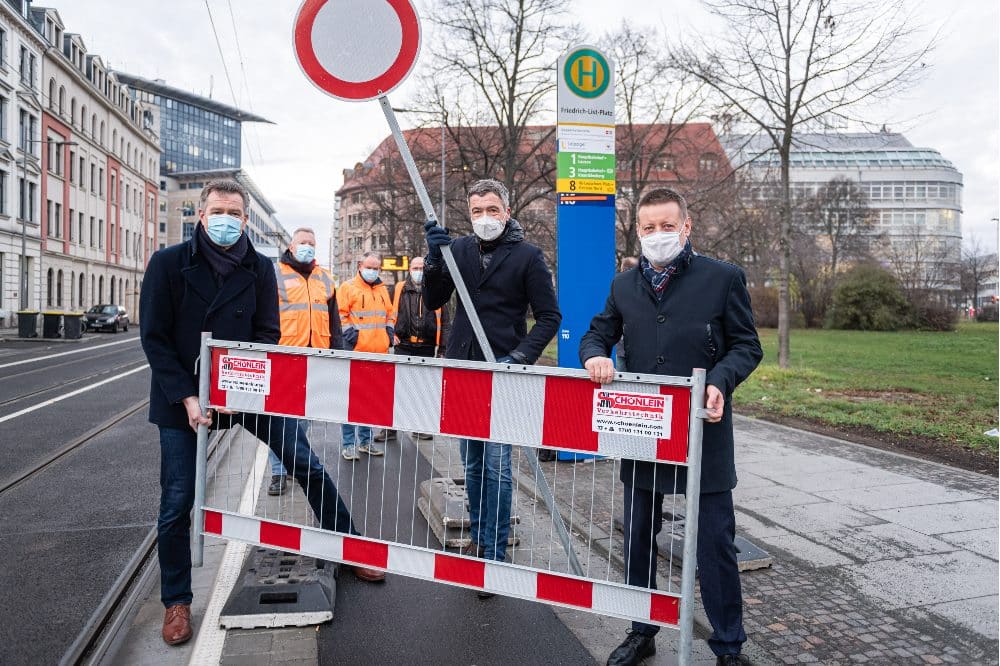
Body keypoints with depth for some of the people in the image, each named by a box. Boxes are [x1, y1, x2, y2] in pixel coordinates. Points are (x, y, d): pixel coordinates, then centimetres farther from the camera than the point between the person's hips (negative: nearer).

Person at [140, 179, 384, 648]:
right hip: (184, 397, -1)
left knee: (309, 467, 0)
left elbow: (267, 335, -2)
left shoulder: (259, 268, -1)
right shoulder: (168, 263, -7)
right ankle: (176, 601, 27)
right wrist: (187, 398, -16)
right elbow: (154, 338, -8)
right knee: (177, 503, 5)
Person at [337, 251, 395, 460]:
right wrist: (349, 333, -14)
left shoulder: (382, 289, 18)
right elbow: (340, 315, -5)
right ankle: (349, 443, 3)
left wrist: (389, 331, 10)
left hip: (378, 353, 6)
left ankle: (366, 440, 21)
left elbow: (390, 314, 25)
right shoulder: (348, 287, 1)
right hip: (356, 352, -6)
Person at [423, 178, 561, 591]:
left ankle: (494, 554, 7)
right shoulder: (459, 249, 7)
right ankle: (478, 539, 29)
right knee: (472, 463, 14)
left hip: (502, 374, -4)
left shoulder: (528, 256, -3)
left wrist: (520, 357, -16)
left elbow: (549, 316, -4)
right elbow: (433, 303, 2)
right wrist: (434, 259, -13)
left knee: (496, 466, -4)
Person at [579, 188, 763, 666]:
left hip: (704, 432, -4)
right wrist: (595, 356, -9)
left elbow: (747, 346, -1)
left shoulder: (723, 278, -3)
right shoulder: (624, 285, 9)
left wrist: (721, 382, -19)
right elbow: (597, 334, 15)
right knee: (638, 537, 15)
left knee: (715, 543, 5)